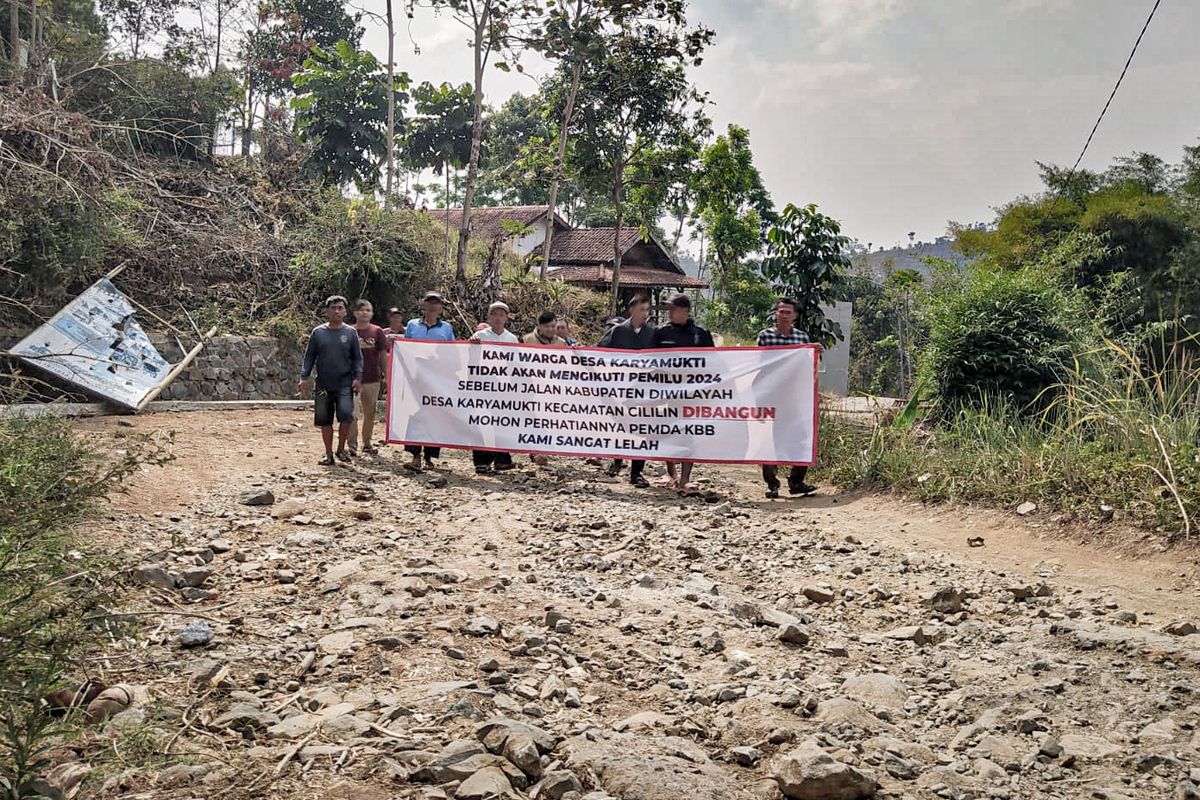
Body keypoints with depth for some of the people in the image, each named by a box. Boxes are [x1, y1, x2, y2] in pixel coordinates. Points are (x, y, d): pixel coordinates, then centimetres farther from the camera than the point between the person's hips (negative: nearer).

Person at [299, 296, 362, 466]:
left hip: (345, 384, -2)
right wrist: (304, 377, 0)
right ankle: (329, 454, 18)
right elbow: (309, 356, 9)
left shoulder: (350, 333, 5)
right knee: (325, 421, 5)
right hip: (323, 385, 2)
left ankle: (341, 448, 2)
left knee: (346, 415, -19)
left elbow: (358, 357, 7)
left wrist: (357, 377, -4)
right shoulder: (318, 332, 6)